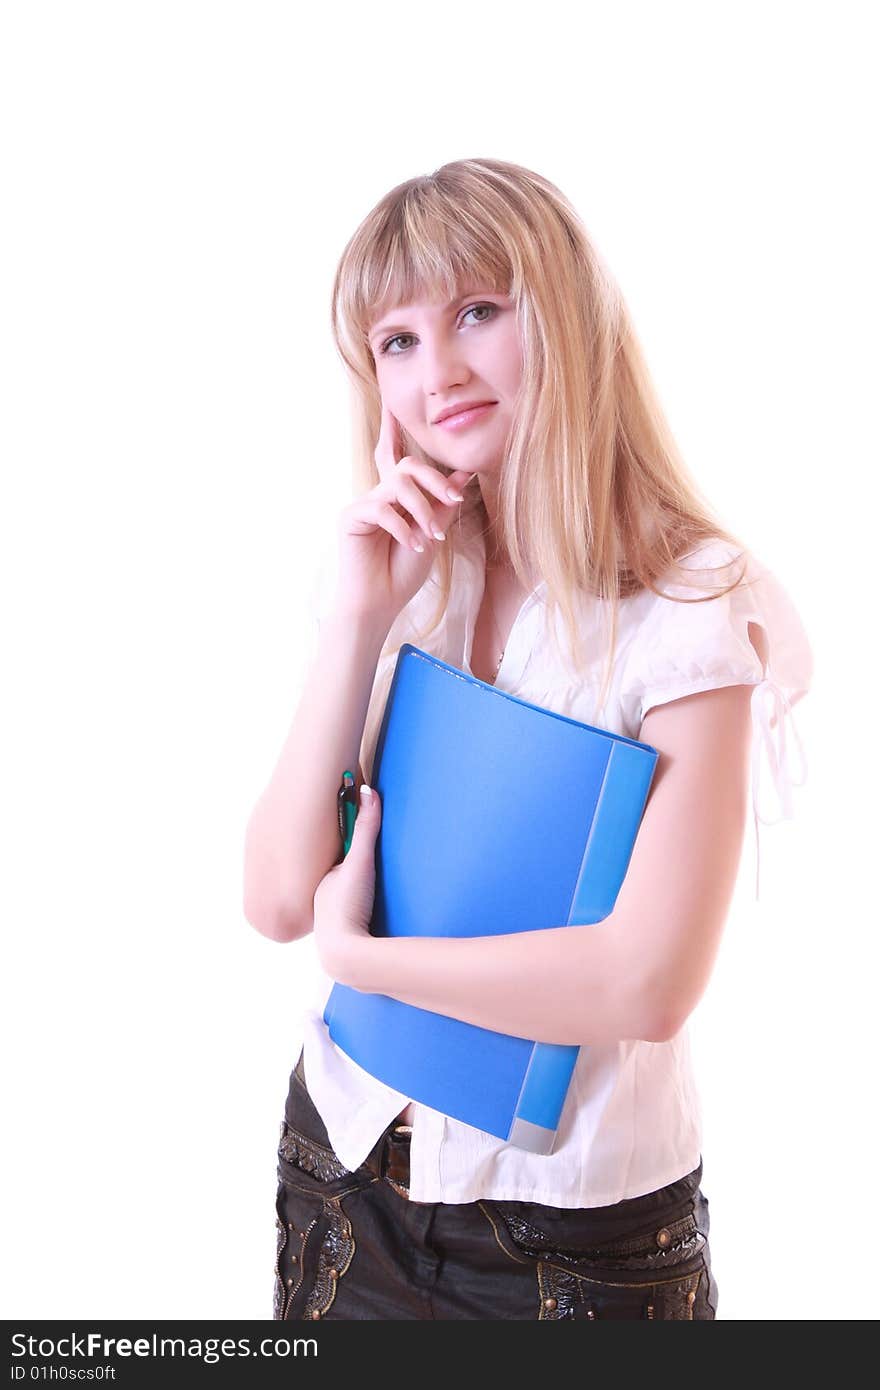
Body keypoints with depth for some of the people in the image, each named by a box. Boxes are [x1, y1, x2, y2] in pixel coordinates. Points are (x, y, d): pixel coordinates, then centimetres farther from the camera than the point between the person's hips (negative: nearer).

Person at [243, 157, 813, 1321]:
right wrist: (356, 625, -18)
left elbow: (650, 985, -24)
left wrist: (354, 951, -14)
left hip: (579, 1216, -4)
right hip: (349, 1156, 5)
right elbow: (280, 901, -8)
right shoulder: (397, 574, -1)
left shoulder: (691, 606, -17)